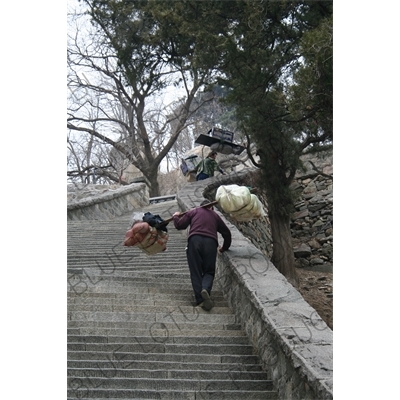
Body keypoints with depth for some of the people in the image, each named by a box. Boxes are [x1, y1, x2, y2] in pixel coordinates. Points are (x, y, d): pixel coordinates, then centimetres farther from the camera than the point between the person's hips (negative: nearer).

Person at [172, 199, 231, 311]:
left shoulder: (193, 212, 22)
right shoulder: (215, 216, 28)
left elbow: (179, 225, 16)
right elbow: (227, 233, 29)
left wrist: (175, 217, 37)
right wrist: (224, 248, 45)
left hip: (194, 240, -1)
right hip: (211, 242, 1)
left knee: (196, 272, 3)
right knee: (209, 271, 10)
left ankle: (200, 300, -7)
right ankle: (206, 289, -21)